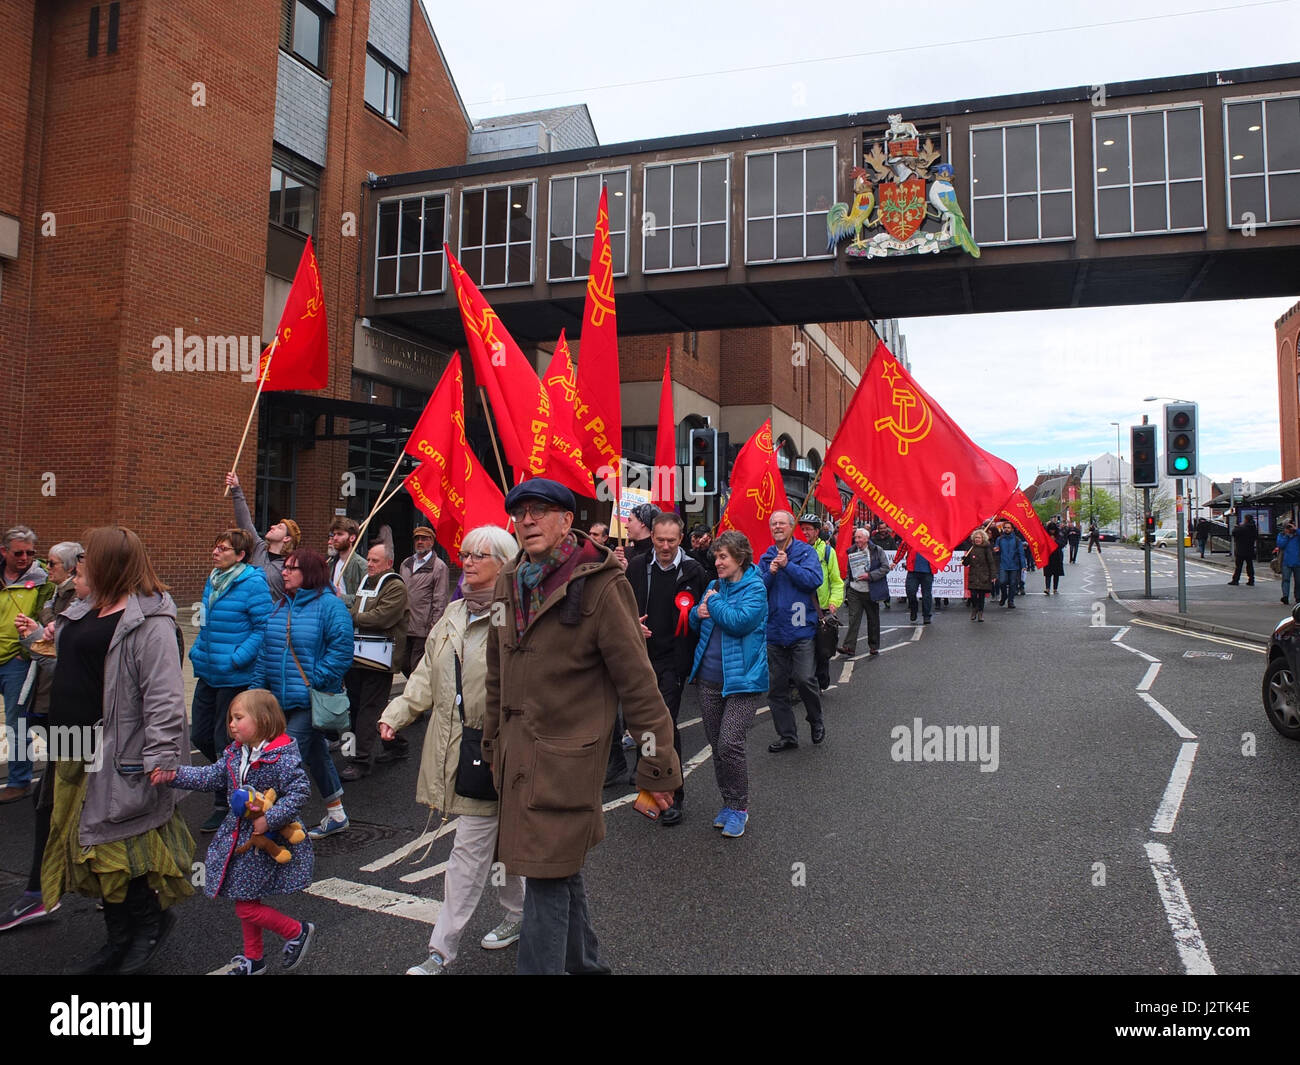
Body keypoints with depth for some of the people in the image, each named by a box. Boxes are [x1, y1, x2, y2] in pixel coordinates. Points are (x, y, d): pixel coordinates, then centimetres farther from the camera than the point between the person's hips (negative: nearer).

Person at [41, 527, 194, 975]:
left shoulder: (150, 622, -18)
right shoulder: (81, 614, 12)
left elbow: (164, 697, -23)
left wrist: (160, 758, -25)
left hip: (118, 759, -9)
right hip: (75, 754, 9)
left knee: (117, 847, 1)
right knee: (95, 852, 16)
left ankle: (152, 920, 24)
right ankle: (120, 940, 30)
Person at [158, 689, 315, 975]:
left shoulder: (281, 757, -24)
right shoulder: (235, 752, 2)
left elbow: (300, 791, -26)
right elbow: (213, 777, 7)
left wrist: (270, 819, -29)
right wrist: (174, 775, -2)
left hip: (267, 843, -8)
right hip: (240, 838, 8)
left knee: (246, 907, -3)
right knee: (246, 899, 20)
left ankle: (298, 931, 19)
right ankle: (253, 958, 38)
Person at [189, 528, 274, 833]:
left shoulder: (253, 584, -16)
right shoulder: (213, 580, 10)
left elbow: (265, 627, -19)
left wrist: (236, 659, -22)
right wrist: (198, 651, 10)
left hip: (235, 678, -8)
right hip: (208, 674, 8)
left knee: (225, 741, 3)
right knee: (200, 735, 14)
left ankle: (225, 805, 20)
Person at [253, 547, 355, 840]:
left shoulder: (329, 605, -11)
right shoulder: (281, 607, 12)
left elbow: (341, 650, -17)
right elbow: (266, 651, 16)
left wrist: (314, 680, -19)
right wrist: (257, 687, 10)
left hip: (311, 701, -8)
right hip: (282, 700, 8)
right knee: (315, 755, 18)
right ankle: (336, 815, 32)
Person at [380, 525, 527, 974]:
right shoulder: (455, 614, 12)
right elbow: (427, 674, 15)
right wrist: (397, 713, 5)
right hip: (454, 743, 8)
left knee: (469, 848, 1)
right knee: (496, 839, 21)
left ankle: (442, 951, 12)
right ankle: (517, 913, 39)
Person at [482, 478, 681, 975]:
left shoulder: (600, 586, -15)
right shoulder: (508, 583, 6)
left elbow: (637, 681, -14)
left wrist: (658, 765, -13)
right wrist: (492, 743, 20)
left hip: (566, 757, -7)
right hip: (517, 754, 7)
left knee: (547, 877, -2)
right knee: (561, 867, 21)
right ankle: (582, 960, 41)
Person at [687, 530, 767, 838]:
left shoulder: (754, 588, -8)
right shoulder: (714, 585, 12)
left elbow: (740, 621, -23)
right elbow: (695, 621, 18)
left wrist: (713, 602, -10)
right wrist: (699, 613, -4)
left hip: (742, 679, -7)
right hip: (709, 679, 7)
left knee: (729, 745, -13)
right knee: (717, 745, 12)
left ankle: (738, 807, 5)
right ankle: (729, 802, 27)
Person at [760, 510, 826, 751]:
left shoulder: (805, 552, 0)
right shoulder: (766, 557, 10)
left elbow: (815, 579, -14)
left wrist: (787, 565, -16)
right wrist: (770, 573, -12)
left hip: (801, 629, -4)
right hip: (774, 630, 4)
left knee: (804, 679, -14)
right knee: (777, 686, 7)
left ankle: (816, 721, 15)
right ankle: (787, 735, 20)